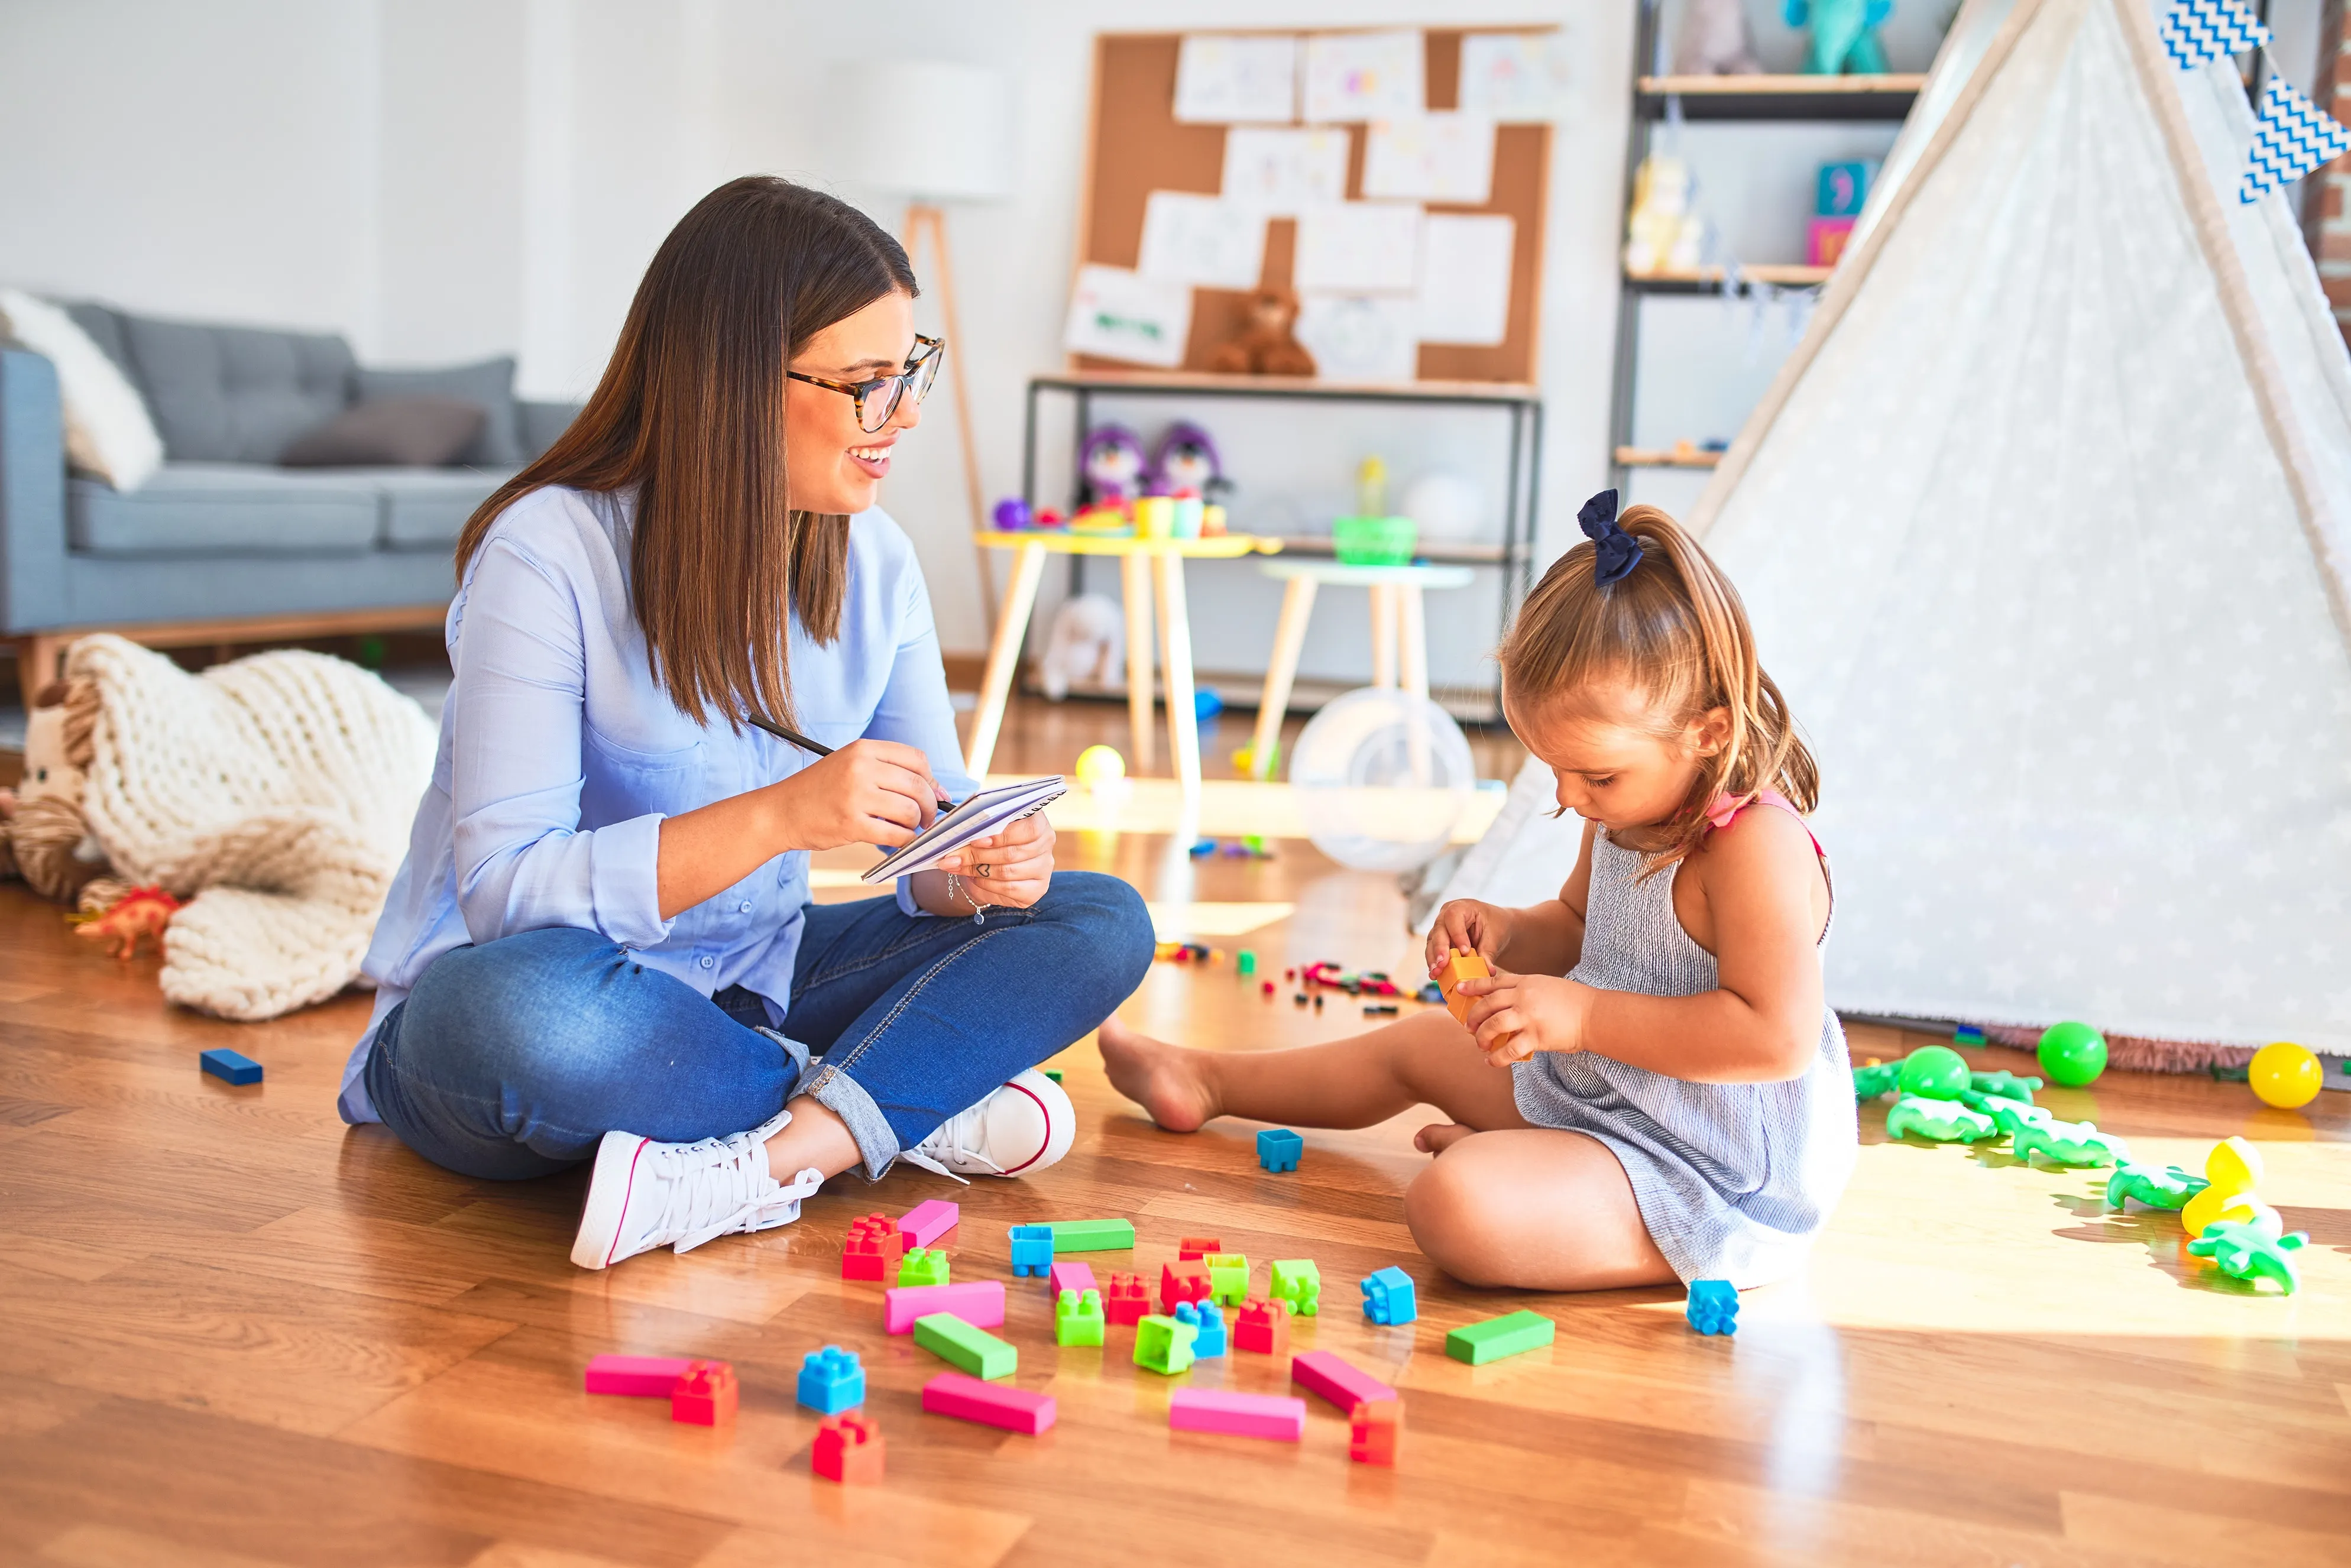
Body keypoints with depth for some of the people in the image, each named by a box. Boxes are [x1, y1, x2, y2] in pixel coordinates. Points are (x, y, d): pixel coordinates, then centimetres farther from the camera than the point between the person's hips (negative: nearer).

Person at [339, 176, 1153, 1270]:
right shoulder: (548, 553, -20)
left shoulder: (872, 560, -2)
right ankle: (917, 1108, -17)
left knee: (1100, 921, -9)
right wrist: (775, 817, -37)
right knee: (523, 1001, -41)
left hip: (743, 991, 5)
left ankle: (761, 1165, -26)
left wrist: (971, 871, -23)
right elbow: (503, 891, -26)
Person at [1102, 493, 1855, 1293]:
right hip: (1592, 1092, 10)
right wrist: (1506, 933, -3)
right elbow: (1574, 928, 20)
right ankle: (1202, 1080, 46)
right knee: (1421, 1043, 25)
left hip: (1710, 1187, -10)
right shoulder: (1627, 816, 2)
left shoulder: (1759, 847, -27)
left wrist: (1583, 1016, -31)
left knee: (1457, 1203, -34)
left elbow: (1778, 1036, -34)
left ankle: (1488, 1152, 2)